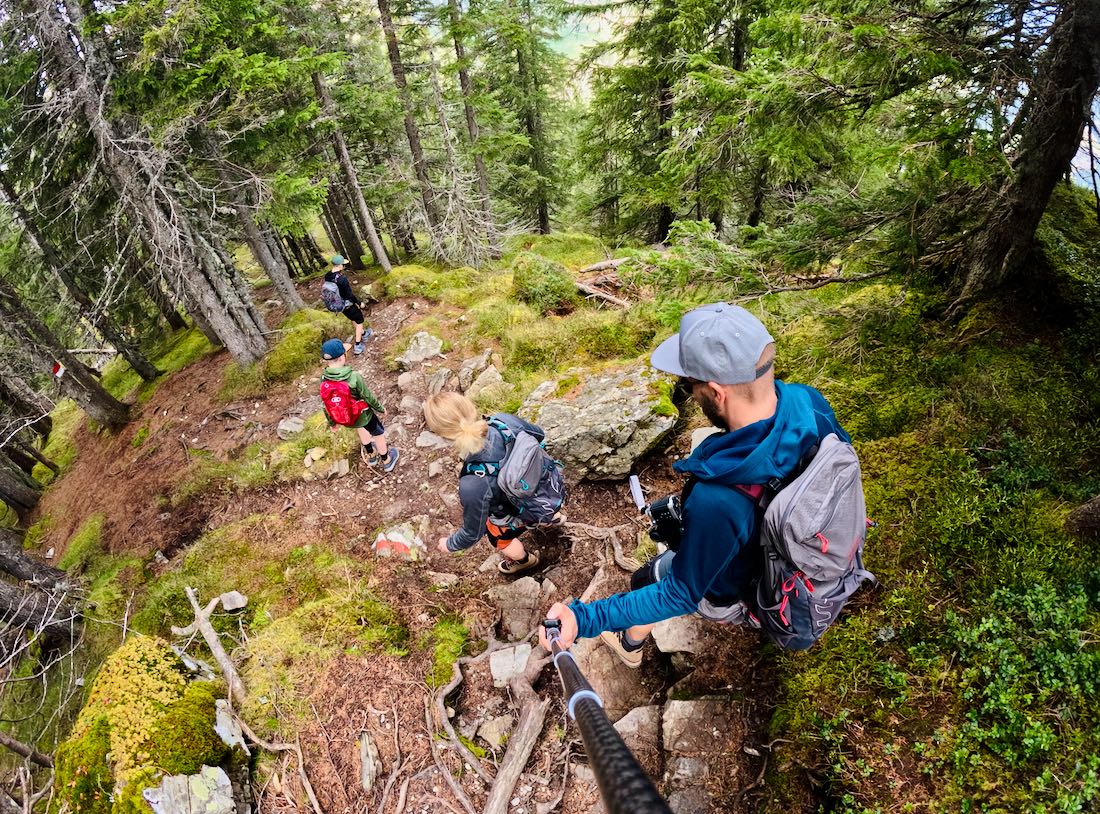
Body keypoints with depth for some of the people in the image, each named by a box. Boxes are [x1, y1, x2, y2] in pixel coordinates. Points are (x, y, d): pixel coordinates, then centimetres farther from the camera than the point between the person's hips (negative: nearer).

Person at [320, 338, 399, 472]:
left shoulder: (324, 380, -19)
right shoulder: (354, 377, -34)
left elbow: (326, 404, -6)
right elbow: (368, 397, -20)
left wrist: (332, 422, 12)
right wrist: (380, 408, 0)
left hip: (344, 419, 5)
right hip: (363, 416, -4)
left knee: (361, 428, 36)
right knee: (378, 433, 24)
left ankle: (371, 455, 57)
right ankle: (386, 461, 47)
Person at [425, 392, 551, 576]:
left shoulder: (474, 484, -44)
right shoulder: (504, 420, -31)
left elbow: (473, 532, -23)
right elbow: (540, 435, -7)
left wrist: (450, 544, -1)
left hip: (525, 511, -4)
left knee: (498, 537, 32)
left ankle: (525, 560, 65)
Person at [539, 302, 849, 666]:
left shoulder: (717, 499, -47)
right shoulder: (811, 402, -28)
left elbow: (681, 595, -31)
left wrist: (585, 619, -30)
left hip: (736, 589, -5)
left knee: (647, 578, 23)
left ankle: (630, 645, 55)